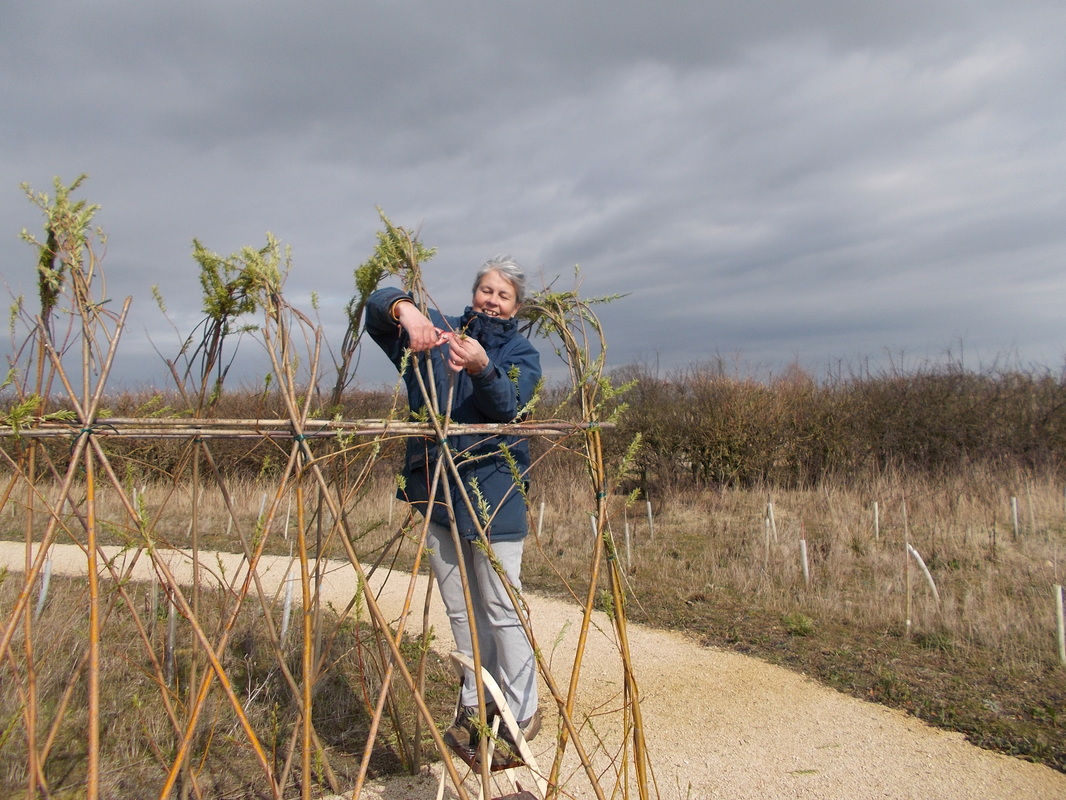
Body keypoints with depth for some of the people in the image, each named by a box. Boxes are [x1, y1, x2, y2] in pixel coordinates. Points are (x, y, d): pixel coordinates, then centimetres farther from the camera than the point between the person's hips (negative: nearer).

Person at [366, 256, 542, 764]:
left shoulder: (521, 353, 2)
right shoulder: (438, 331, 8)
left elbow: (507, 405, -18)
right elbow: (377, 306, -4)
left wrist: (482, 368, -38)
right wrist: (405, 308, -27)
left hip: (492, 490, -3)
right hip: (434, 486, 4)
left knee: (501, 609, 0)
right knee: (460, 610, 14)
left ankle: (520, 716, 15)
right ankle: (474, 705, 29)